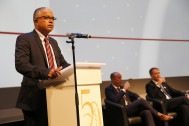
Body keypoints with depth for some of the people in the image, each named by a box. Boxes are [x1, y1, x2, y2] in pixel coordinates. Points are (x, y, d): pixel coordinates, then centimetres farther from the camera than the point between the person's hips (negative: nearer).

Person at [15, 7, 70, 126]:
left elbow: (63, 63, 18)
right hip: (35, 98, -7)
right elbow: (20, 64, -18)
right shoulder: (24, 39, -4)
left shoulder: (53, 42, 20)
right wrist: (45, 72, -33)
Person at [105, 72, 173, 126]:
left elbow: (133, 94, 28)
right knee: (141, 101, -27)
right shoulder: (108, 89, 1)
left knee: (147, 112, -25)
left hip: (132, 109, 7)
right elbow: (115, 100, -18)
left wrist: (139, 99, 5)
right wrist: (124, 89, -12)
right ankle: (160, 115, -12)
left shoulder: (121, 87, 23)